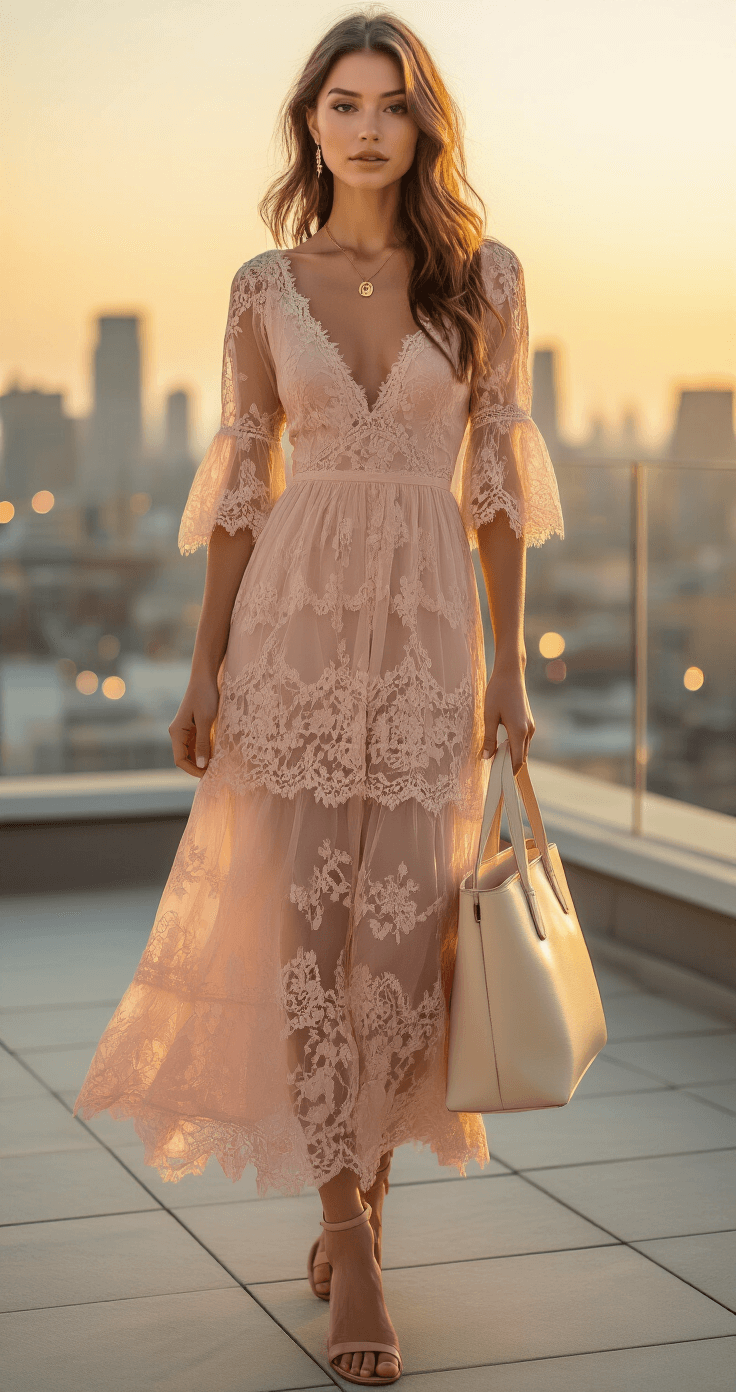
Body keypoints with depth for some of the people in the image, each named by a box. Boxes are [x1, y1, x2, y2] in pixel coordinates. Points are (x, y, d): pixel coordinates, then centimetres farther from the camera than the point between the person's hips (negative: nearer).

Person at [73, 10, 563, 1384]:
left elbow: (496, 479, 5)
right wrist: (205, 664, 4)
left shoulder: (486, 279, 4)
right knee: (309, 925, -3)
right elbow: (241, 484, 7)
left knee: (405, 935, -1)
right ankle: (353, 1232, 8)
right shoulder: (265, 288, 4)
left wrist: (509, 660, 2)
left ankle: (358, 1201, 22)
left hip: (428, 627, 0)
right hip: (298, 617, 0)